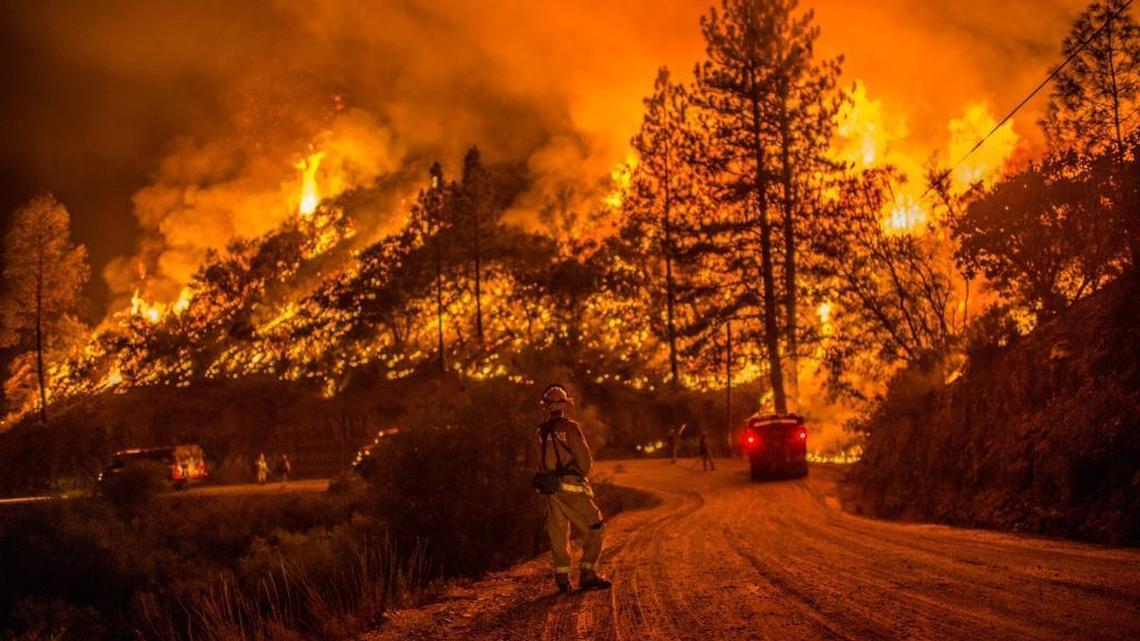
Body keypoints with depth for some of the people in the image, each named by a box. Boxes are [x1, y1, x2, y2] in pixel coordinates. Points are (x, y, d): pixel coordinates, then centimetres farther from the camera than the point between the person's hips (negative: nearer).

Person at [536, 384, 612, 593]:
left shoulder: (541, 431, 6)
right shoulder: (570, 427, -11)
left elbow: (541, 460, 7)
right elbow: (585, 459, -10)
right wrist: (584, 474, 8)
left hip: (551, 489, 6)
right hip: (572, 487, -6)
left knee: (558, 533, 11)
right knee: (594, 529, 3)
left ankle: (562, 579, 10)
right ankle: (587, 575, -1)